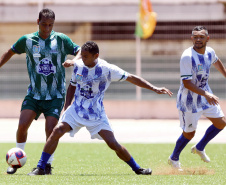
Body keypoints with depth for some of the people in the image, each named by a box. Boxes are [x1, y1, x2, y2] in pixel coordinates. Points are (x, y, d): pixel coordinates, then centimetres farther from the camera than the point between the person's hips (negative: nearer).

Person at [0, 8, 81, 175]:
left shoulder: (61, 39, -4)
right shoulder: (27, 40, 1)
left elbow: (80, 51, -2)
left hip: (56, 95, -1)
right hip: (34, 93, 2)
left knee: (51, 130, -13)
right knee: (22, 125, -13)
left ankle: (48, 165, 6)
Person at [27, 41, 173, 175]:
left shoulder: (107, 69, -13)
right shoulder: (78, 66, -2)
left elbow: (131, 78, -8)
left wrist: (154, 89, -10)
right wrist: (67, 106, 4)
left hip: (96, 114, -2)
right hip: (77, 110, 2)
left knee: (113, 144, -9)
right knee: (57, 131, -19)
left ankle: (137, 169, 11)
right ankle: (41, 168, -12)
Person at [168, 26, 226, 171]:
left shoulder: (210, 52, -5)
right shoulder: (187, 56, -27)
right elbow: (186, 83, -30)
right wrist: (206, 94, -38)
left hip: (206, 95, 7)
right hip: (189, 100, -7)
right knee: (189, 133, 3)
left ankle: (199, 148, 30)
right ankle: (174, 159, 27)